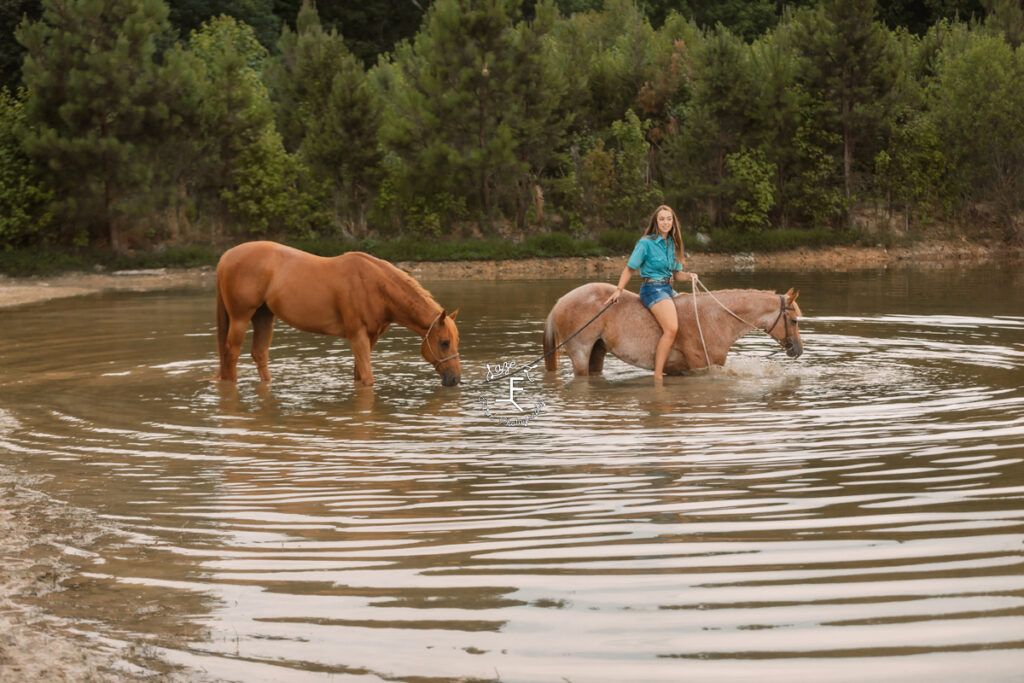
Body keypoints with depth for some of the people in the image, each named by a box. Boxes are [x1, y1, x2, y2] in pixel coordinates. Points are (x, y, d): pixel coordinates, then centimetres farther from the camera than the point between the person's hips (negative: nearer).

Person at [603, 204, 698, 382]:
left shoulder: (672, 244, 14)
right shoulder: (646, 243, -7)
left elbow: (676, 273, 18)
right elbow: (630, 268, -5)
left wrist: (689, 276, -2)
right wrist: (618, 290, -12)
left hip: (668, 288, 9)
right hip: (652, 288, -9)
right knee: (671, 328, -27)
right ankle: (657, 376, -27)